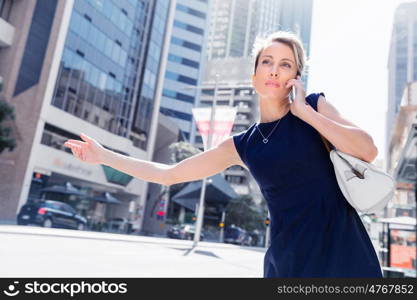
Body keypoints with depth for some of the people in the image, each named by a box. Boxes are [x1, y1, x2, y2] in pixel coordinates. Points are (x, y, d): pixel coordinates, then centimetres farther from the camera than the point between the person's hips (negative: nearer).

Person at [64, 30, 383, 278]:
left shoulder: (314, 106, 0)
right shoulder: (242, 145, 3)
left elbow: (368, 151, -14)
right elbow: (168, 174, 7)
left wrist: (304, 112, -14)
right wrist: (103, 155, 9)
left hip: (342, 250, -1)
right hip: (289, 258, 1)